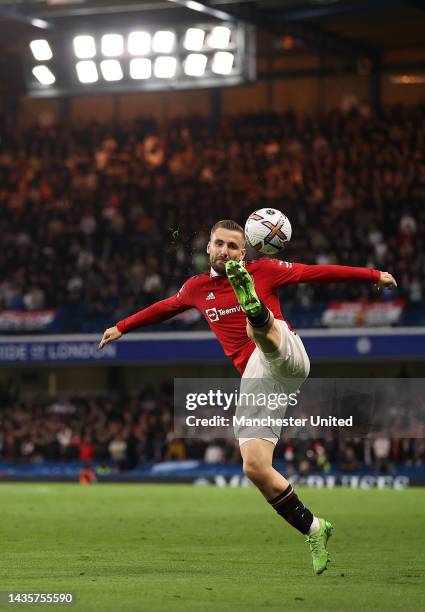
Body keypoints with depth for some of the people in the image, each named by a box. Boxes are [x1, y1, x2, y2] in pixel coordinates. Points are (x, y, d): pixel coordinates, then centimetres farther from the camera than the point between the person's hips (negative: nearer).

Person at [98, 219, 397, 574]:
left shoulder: (263, 270, 8)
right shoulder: (197, 288, 19)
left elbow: (317, 273, 9)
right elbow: (165, 308, 37)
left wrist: (373, 275, 9)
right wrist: (122, 327, 46)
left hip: (284, 359, -4)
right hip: (254, 381, 4)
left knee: (259, 325, -38)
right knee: (255, 467, -8)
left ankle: (253, 304, -77)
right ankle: (314, 529, 4)